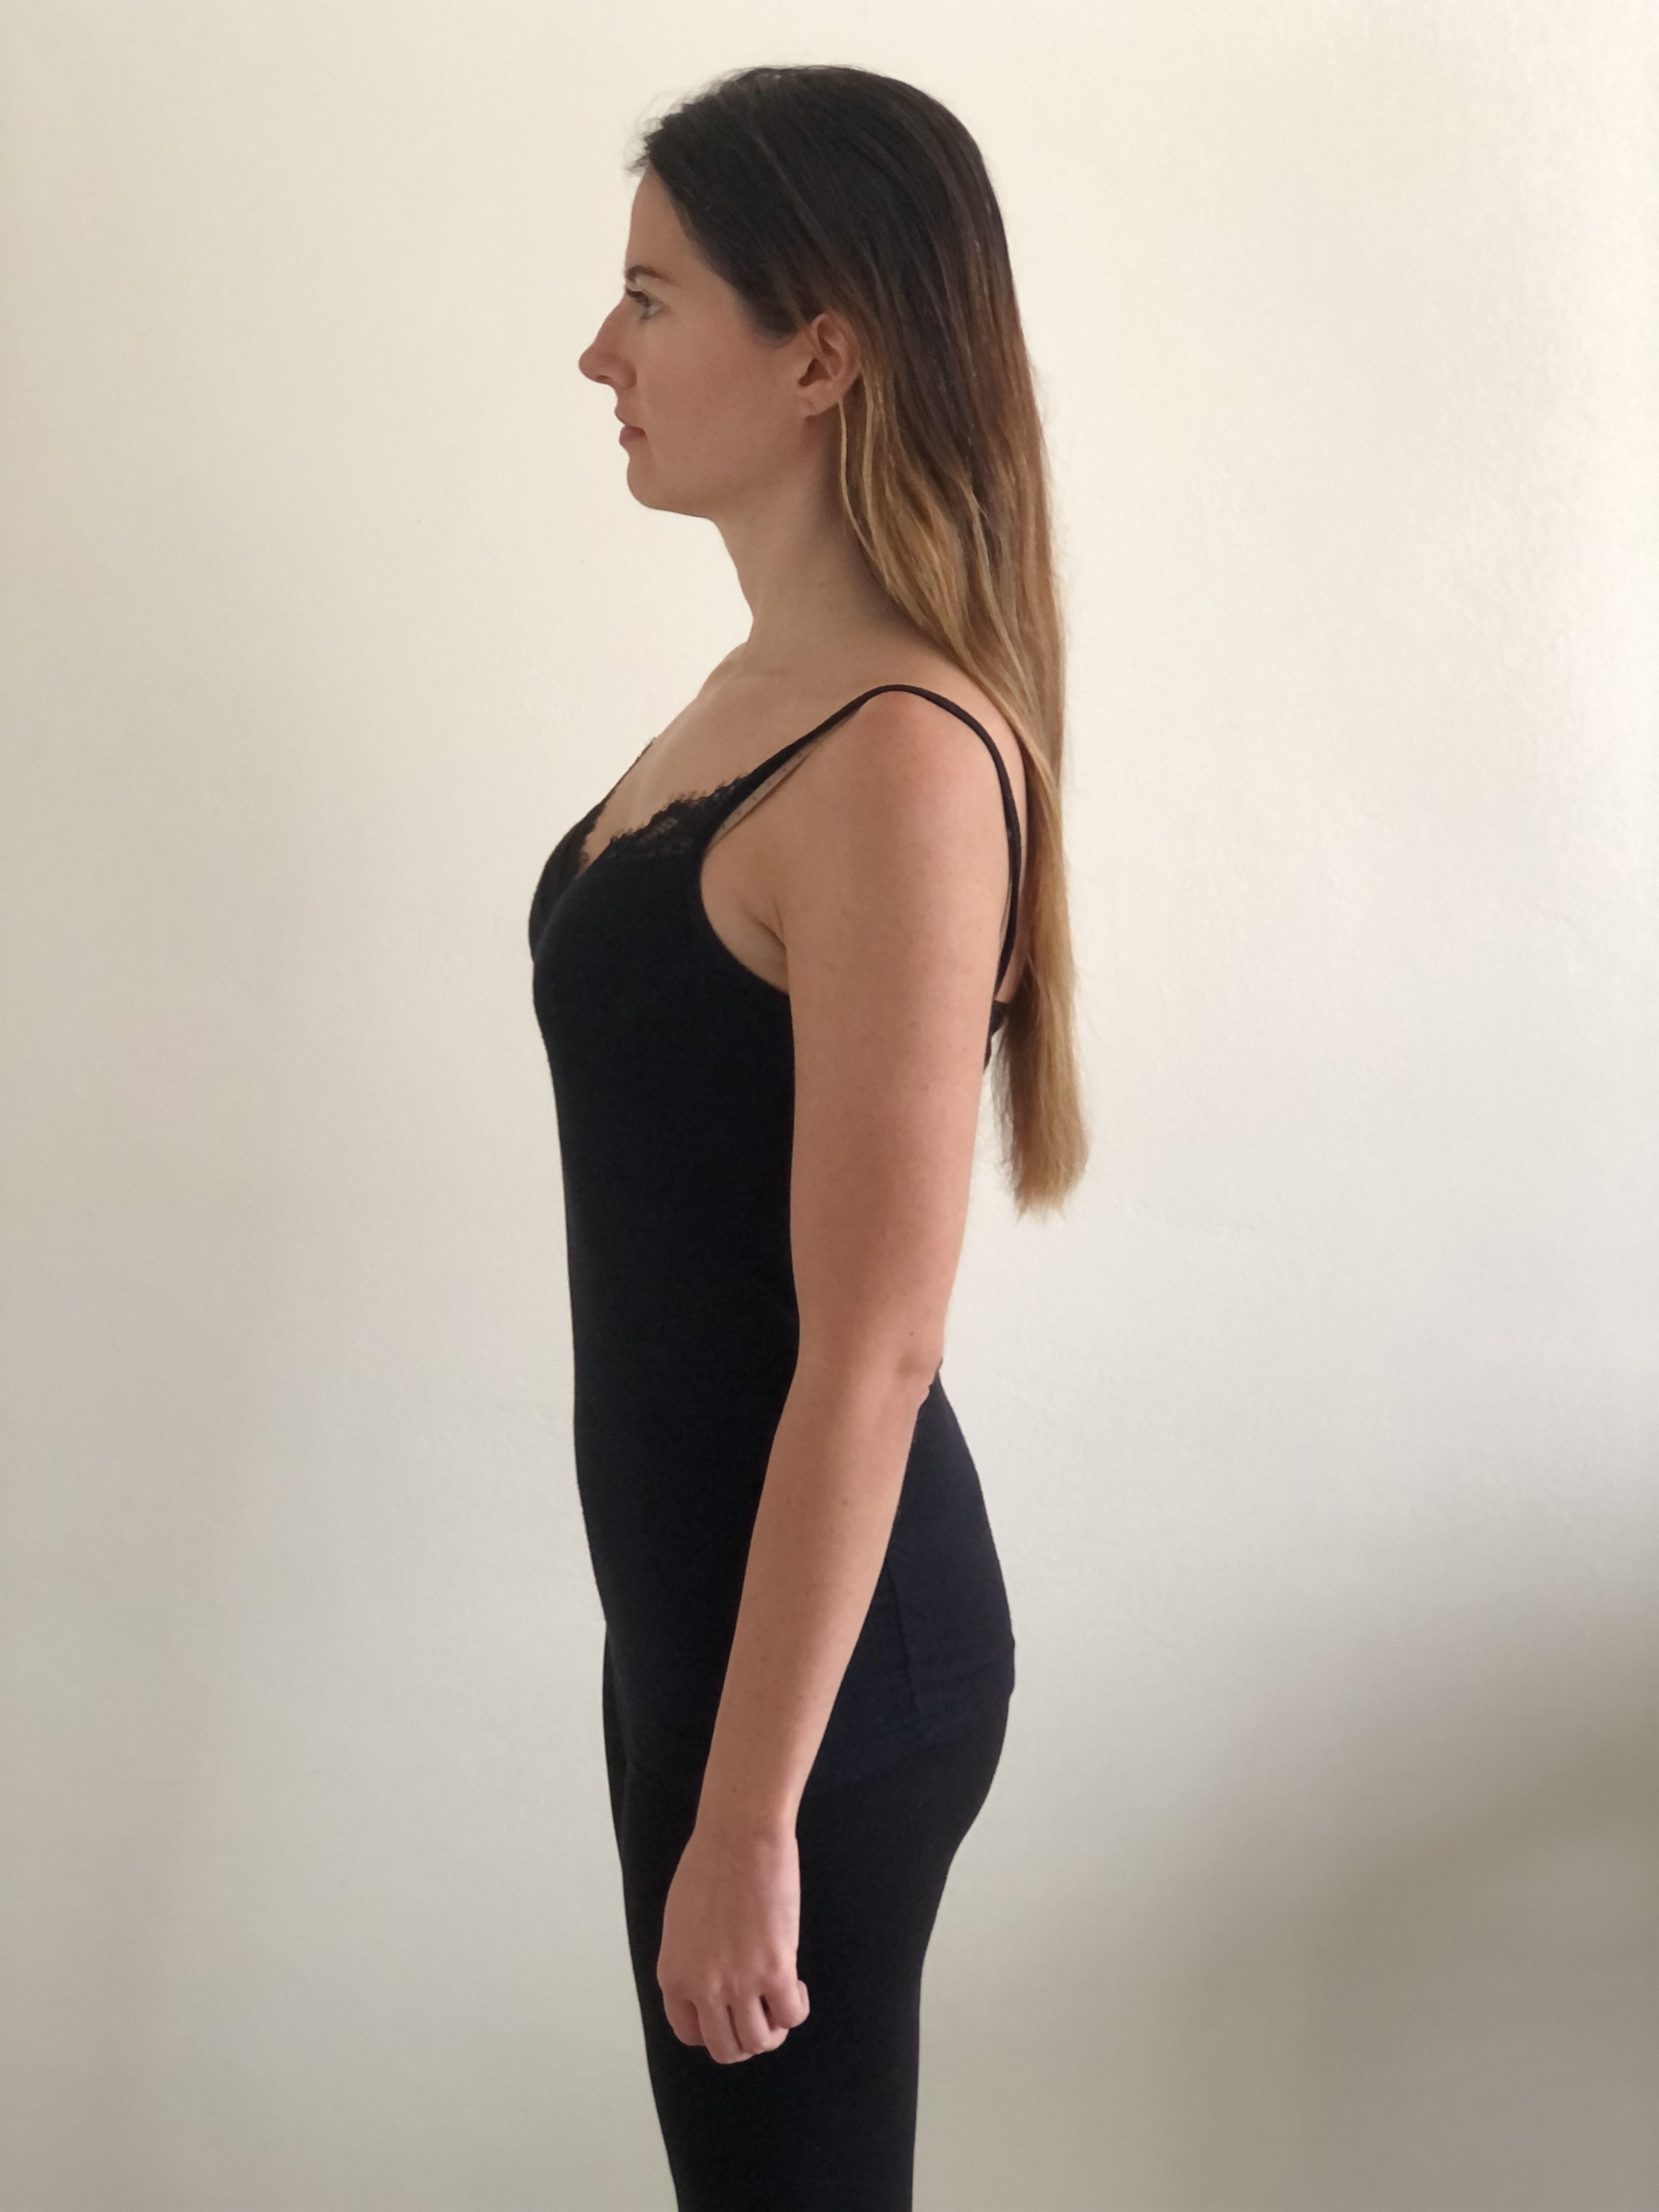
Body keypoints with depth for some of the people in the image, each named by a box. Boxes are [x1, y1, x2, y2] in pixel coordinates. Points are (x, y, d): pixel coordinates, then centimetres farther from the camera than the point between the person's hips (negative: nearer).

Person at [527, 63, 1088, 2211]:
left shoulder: (901, 762, -23)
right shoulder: (760, 688, 6)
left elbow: (871, 1354, -23)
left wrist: (748, 1820, -17)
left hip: (823, 1638, -9)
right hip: (696, 1588, 9)